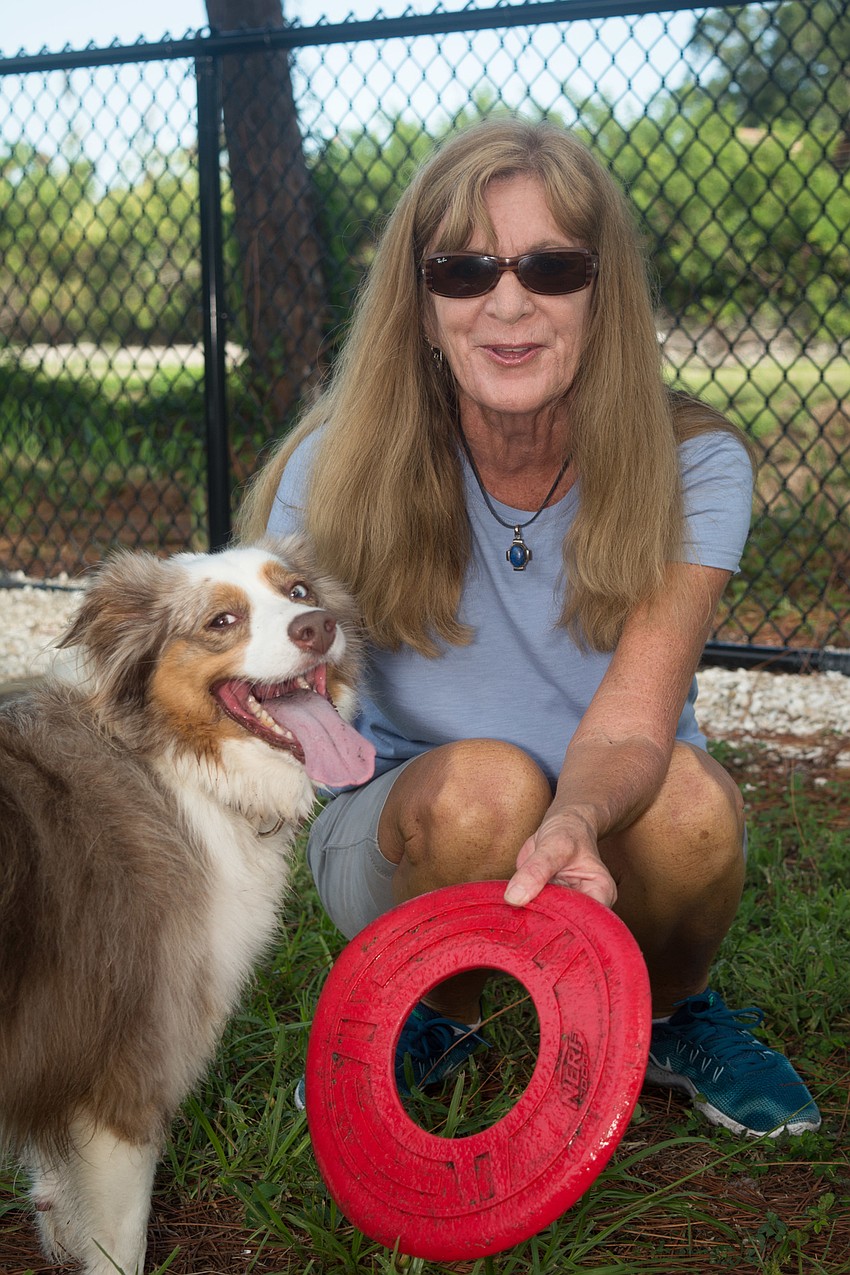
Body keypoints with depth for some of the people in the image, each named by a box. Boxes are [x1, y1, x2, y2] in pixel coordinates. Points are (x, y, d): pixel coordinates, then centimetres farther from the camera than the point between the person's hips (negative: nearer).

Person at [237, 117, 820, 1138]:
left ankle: (665, 1015, 3)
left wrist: (574, 821, -50)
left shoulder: (691, 468, -17)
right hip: (408, 843, 0)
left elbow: (628, 731, -27)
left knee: (687, 795, -32)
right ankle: (434, 1017, 1)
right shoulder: (346, 469, -16)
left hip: (609, 833, 1)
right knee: (481, 782, -34)